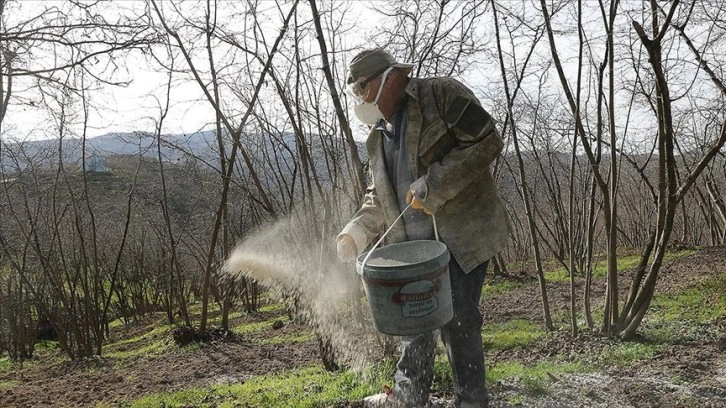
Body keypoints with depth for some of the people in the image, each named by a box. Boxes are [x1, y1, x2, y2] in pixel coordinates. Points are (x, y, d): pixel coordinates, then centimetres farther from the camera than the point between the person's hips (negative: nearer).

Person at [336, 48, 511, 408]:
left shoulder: (442, 95, -8)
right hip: (414, 243, 8)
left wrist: (433, 185, -23)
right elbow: (379, 196, 18)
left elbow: (486, 142, -17)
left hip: (461, 235, -7)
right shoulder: (379, 135, 13)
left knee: (457, 319, -6)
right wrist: (359, 229, 0)